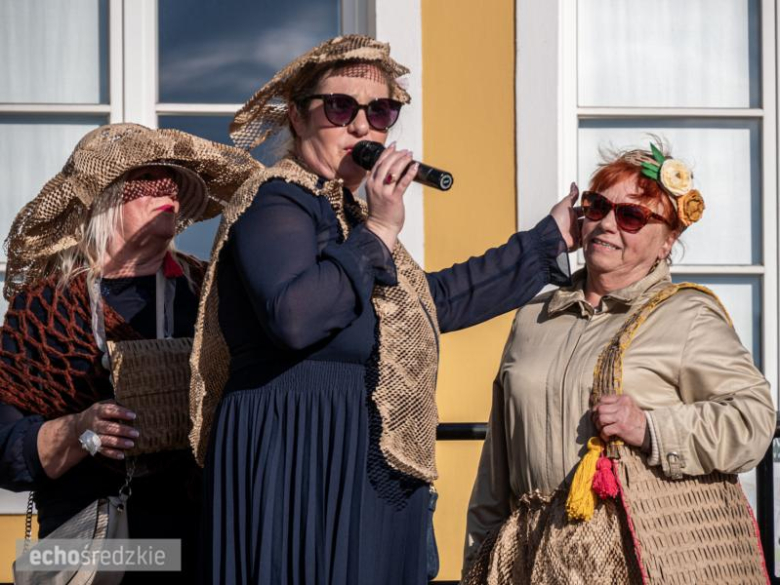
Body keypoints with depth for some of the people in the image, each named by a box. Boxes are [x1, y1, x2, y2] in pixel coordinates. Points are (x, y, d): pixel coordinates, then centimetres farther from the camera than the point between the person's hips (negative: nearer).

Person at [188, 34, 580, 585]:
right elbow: (293, 315, -28)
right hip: (303, 463, -10)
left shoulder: (347, 211, 19)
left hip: (370, 473, 10)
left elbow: (434, 298, 29)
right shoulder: (277, 202, -10)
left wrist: (550, 239, 33)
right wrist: (380, 234, -18)